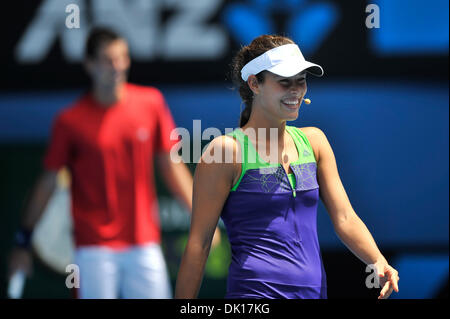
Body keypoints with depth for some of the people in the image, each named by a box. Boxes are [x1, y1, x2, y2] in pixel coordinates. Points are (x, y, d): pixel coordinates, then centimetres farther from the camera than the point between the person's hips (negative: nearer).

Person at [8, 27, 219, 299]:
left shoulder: (151, 102, 4)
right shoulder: (70, 121, -5)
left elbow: (171, 166, 11)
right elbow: (48, 183, 1)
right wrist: (23, 242, 2)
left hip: (145, 244, 3)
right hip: (94, 249, -3)